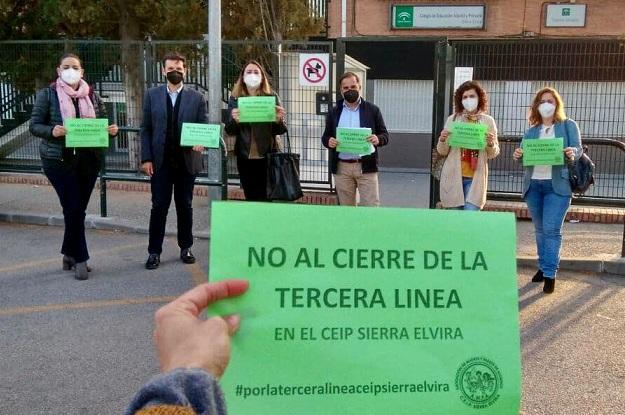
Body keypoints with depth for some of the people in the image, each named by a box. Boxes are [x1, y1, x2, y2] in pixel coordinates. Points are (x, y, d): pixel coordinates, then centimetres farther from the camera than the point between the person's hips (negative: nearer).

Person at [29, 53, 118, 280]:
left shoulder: (92, 95, 8)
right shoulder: (47, 94, -1)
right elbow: (34, 126, -3)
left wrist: (112, 130, -12)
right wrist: (51, 131, -23)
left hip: (89, 158, 4)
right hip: (59, 159, -3)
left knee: (77, 209, 11)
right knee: (74, 209, -7)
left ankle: (69, 254, 26)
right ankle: (80, 258, 5)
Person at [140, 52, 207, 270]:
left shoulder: (197, 98, 4)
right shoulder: (152, 95, 5)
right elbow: (145, 129, 4)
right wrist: (146, 158, -3)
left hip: (186, 160, 0)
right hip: (160, 161, 0)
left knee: (185, 205, 9)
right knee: (159, 206, 1)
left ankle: (185, 248, 23)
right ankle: (154, 252, 9)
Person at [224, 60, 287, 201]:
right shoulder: (235, 99, 6)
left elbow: (280, 131, 4)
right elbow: (229, 131, 2)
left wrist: (279, 120, -18)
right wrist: (235, 120, -19)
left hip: (267, 155, -1)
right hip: (245, 156, 1)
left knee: (266, 198, -1)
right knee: (250, 197, 6)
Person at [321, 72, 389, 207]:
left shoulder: (373, 110, 6)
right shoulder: (334, 112, 12)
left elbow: (385, 135, 6)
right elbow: (325, 136, 13)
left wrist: (378, 139, -17)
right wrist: (328, 141, -11)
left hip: (366, 167, -2)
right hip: (341, 167, 2)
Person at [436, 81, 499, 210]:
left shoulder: (488, 121, 4)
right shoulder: (453, 119, 4)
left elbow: (493, 154, 7)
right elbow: (442, 152, 7)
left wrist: (491, 144, -14)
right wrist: (442, 140, -14)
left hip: (475, 178, -1)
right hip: (453, 176, 1)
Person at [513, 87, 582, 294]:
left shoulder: (568, 125, 7)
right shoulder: (531, 131, 15)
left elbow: (578, 148, -4)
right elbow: (524, 153, 8)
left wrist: (572, 152, -27)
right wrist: (518, 155, -16)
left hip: (557, 184, -4)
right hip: (533, 184, 4)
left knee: (551, 229, -10)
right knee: (540, 229, 11)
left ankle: (550, 273, -6)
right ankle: (543, 267, 22)